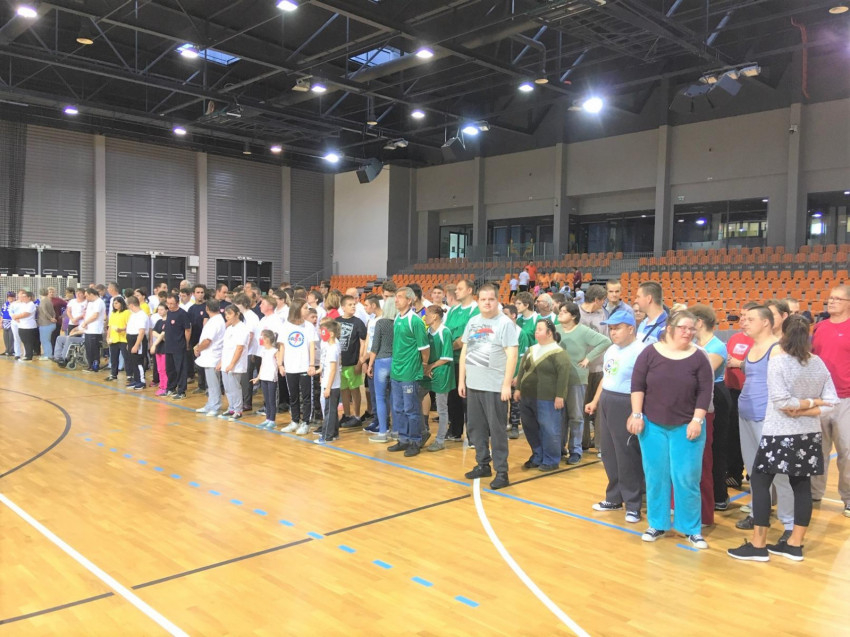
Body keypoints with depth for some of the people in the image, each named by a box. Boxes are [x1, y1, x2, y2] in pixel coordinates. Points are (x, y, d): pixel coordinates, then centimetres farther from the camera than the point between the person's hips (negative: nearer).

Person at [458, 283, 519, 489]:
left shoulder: (505, 323, -7)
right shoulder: (472, 322, 10)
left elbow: (512, 355, -12)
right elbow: (464, 352, 15)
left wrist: (507, 384, -16)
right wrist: (461, 380, 11)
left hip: (495, 386, -6)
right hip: (473, 384, 6)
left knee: (497, 430, 0)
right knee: (475, 428, 13)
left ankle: (501, 472, 9)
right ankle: (483, 464, 28)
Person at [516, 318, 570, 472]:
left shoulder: (558, 353, -10)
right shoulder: (531, 350, 13)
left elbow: (563, 374, -15)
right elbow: (522, 369, 18)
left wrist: (559, 396, -19)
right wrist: (518, 389, 14)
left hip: (547, 399, -7)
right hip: (527, 397, 8)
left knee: (549, 430, 0)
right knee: (531, 429, 13)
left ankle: (551, 461, 12)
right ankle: (537, 457, 27)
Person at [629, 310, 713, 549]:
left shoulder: (698, 358, -2)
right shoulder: (650, 353, -3)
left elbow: (705, 391, -3)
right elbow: (637, 385, -2)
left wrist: (697, 420, -9)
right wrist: (637, 415, -6)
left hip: (686, 427, 0)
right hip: (652, 425, 1)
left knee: (686, 478, 2)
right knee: (655, 476, 8)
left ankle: (692, 528, 17)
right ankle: (657, 524, 22)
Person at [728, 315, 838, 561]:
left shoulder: (778, 362, -14)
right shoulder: (819, 364, 3)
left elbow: (781, 401, -22)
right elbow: (831, 402, 1)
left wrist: (802, 404, -7)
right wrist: (809, 409, -6)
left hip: (780, 435, -6)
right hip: (810, 435, 6)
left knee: (759, 481, 3)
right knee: (802, 486, 11)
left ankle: (758, 545, 4)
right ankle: (794, 545, 18)